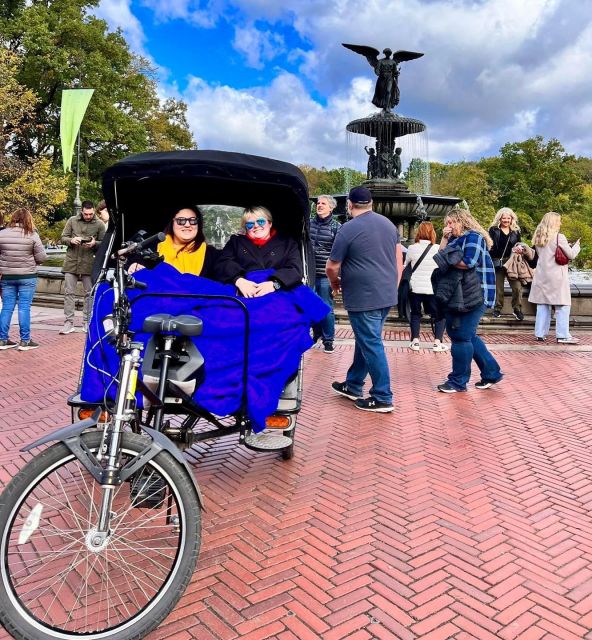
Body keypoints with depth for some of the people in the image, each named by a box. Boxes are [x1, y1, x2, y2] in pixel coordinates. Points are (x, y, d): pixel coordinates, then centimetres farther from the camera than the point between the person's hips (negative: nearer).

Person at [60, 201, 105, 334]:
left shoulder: (99, 224, 2)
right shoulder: (72, 221, 5)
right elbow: (63, 238, 7)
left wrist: (94, 244, -15)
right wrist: (71, 240, -14)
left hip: (89, 264, -1)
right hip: (71, 262, 1)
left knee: (89, 294, 6)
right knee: (68, 293, 0)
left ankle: (86, 322, 17)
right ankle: (69, 322, 5)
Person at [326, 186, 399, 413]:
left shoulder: (348, 229, -11)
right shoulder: (388, 223, 11)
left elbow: (332, 267, -8)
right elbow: (397, 257, 18)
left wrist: (335, 283, 12)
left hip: (364, 297, -8)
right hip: (387, 294, 8)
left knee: (371, 345, -1)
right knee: (366, 340, 17)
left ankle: (383, 398, 6)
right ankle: (353, 385, 30)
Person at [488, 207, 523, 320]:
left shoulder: (516, 231, 13)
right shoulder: (493, 230, 5)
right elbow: (490, 247, 0)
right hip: (498, 263, -2)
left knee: (517, 287, -8)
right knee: (498, 288, 4)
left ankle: (517, 309, 3)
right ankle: (497, 308, 16)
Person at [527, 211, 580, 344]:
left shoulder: (538, 238, 9)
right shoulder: (559, 237, -9)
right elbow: (571, 255, -5)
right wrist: (576, 245, 13)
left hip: (542, 276, 6)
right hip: (556, 276, -6)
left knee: (542, 305, 9)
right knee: (562, 306, 1)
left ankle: (540, 334, 10)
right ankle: (563, 335, 2)